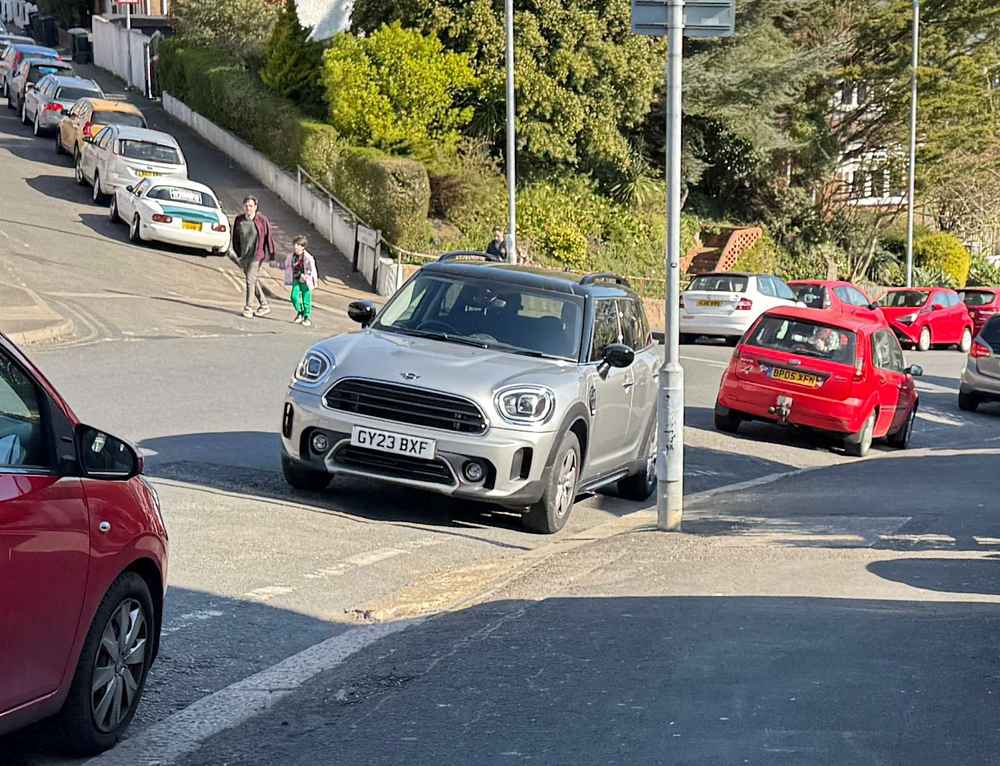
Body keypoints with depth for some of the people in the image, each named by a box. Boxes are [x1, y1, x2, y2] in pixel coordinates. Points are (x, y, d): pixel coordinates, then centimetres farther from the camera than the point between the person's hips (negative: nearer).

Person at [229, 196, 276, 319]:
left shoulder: (262, 220, -8)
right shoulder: (239, 220, 4)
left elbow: (268, 238, -2)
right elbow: (235, 238, 12)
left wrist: (270, 254, -2)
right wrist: (235, 253, 7)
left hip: (256, 254, -6)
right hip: (243, 255, 6)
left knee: (250, 280, -12)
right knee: (253, 281, 13)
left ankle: (248, 308, -8)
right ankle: (264, 306, 25)